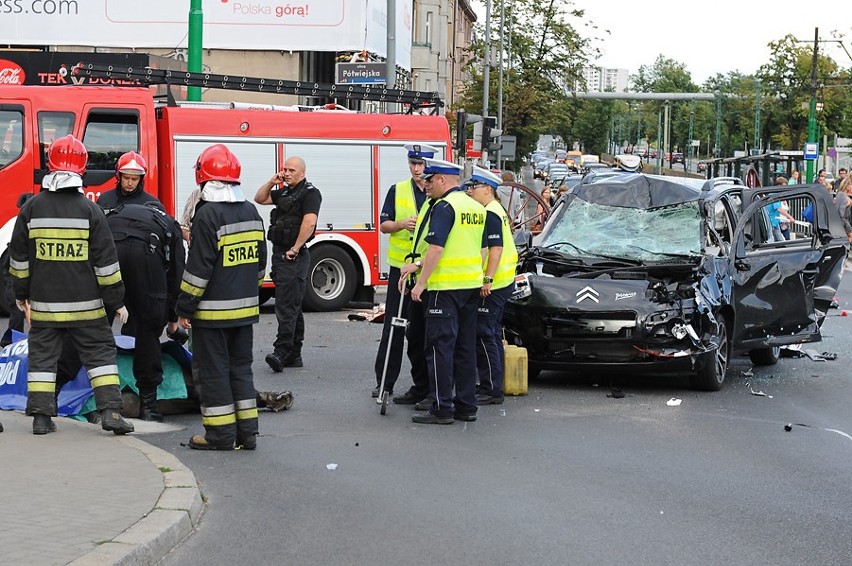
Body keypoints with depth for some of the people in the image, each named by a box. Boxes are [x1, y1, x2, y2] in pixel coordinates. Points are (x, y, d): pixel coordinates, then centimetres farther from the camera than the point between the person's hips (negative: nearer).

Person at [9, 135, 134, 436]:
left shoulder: (32, 207, -2)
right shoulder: (89, 210, -8)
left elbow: (19, 257, 6)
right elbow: (106, 261, -7)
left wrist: (21, 293, 19)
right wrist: (116, 301, 2)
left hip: (43, 302, 2)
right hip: (85, 305, -2)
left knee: (43, 355, 10)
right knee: (100, 353, 6)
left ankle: (41, 416, 9)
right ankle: (110, 411, -2)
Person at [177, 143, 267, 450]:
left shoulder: (208, 215, -15)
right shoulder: (251, 211, 8)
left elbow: (198, 268, -17)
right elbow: (260, 261, 15)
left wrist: (185, 307, -11)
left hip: (213, 310, -7)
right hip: (245, 307, 7)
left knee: (213, 369, 1)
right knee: (241, 366, 13)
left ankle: (221, 433, 4)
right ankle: (246, 431, 15)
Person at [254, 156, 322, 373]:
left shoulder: (310, 193, -10)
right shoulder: (284, 192, 18)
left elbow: (309, 221, -22)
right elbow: (260, 199, 24)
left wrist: (295, 249, -21)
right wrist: (271, 182, 9)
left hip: (293, 257, -9)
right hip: (279, 254, 9)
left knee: (286, 306, -16)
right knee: (292, 307, 12)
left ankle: (281, 352, -21)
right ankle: (294, 355, 16)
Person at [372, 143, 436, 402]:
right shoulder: (397, 191, 8)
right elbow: (384, 224, 5)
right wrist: (402, 224, -16)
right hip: (400, 266, 1)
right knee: (393, 326, 5)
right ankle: (384, 381, 13)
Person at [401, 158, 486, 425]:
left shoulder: (444, 206, -13)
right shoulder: (477, 207, 13)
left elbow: (436, 248, -20)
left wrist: (421, 283, -16)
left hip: (445, 286, -8)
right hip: (472, 284, 9)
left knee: (440, 347, -4)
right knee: (465, 347, 12)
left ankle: (442, 409, -4)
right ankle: (466, 405, 16)